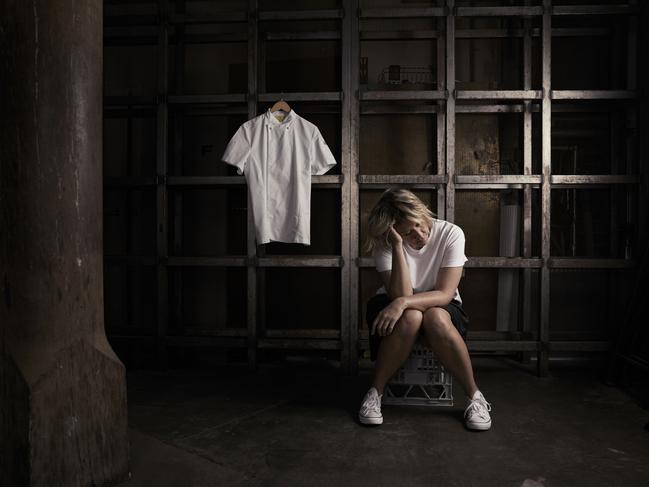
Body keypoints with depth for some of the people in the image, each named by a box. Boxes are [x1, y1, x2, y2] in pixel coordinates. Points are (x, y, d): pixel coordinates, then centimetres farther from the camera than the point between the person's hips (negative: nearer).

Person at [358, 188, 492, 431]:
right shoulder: (385, 244, -18)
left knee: (435, 318, -36)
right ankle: (375, 392, -18)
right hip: (399, 309, 0)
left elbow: (445, 294, -23)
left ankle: (475, 396, -17)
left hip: (440, 306, 0)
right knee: (411, 317, -36)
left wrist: (404, 301, -38)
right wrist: (398, 246, -35)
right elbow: (400, 294, -28)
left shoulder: (451, 234, -19)